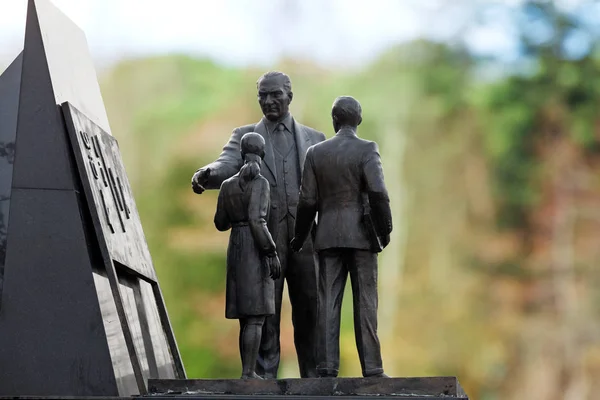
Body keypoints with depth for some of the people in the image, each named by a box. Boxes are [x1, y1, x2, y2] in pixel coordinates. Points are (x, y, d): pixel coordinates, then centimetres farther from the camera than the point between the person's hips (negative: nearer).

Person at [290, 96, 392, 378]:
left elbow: (308, 201, 6)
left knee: (328, 303, 3)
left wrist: (299, 238, 15)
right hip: (361, 235, -3)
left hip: (328, 236, 3)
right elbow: (377, 193, -16)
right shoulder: (367, 150, -5)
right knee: (365, 302, 0)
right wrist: (384, 230, -7)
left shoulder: (316, 153, 5)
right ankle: (371, 368, -2)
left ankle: (326, 367, -2)